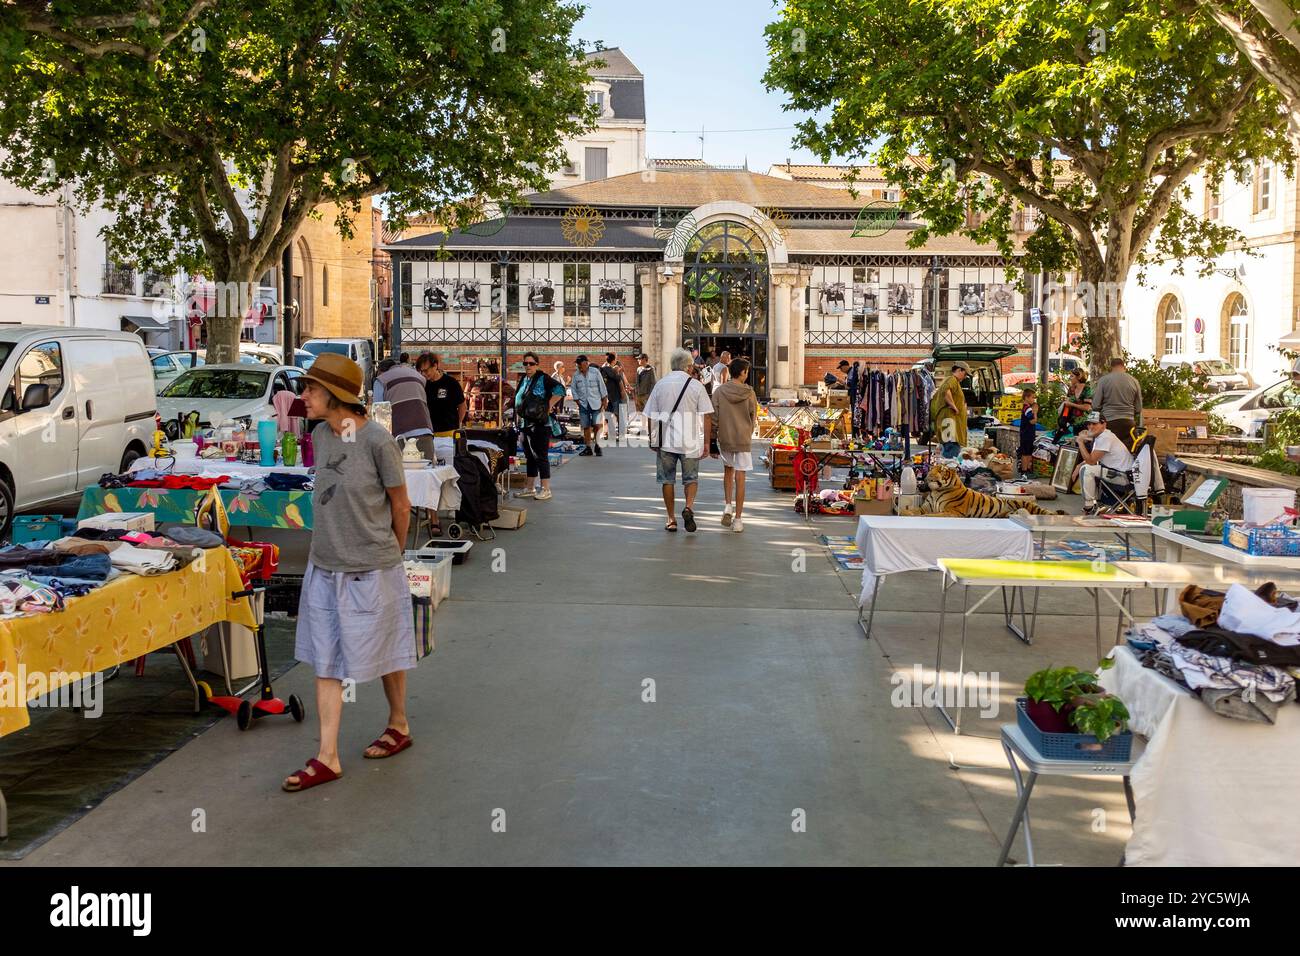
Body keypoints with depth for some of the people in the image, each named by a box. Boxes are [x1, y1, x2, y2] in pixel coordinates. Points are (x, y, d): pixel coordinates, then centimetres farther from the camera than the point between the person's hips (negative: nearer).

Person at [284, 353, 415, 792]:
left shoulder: (376, 440, -18)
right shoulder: (320, 435, 1)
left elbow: (400, 504, -6)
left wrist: (391, 553, 7)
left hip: (371, 570, -6)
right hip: (324, 567, 6)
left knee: (385, 654, 12)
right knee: (325, 663, 7)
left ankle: (399, 726, 35)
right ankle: (327, 758, 14)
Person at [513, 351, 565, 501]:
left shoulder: (543, 379, -9)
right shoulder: (524, 380, 14)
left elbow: (560, 390, -21)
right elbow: (518, 402, 25)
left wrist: (549, 407, -19)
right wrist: (518, 419, 15)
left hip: (540, 425, -8)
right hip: (526, 425, 8)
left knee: (541, 456, -5)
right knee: (530, 457, 14)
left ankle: (546, 490, 0)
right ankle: (530, 488, 22)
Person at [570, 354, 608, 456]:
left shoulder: (595, 372, 0)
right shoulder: (576, 375, 5)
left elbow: (602, 386, 2)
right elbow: (573, 389, 11)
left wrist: (604, 401, -1)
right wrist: (577, 401, 2)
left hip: (596, 403, -2)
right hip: (583, 404, 2)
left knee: (596, 425, -10)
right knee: (586, 427, 2)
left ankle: (597, 445, 6)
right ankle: (588, 448, 9)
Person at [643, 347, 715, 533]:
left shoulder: (660, 384, 5)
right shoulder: (696, 385, -1)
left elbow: (651, 416, 8)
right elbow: (706, 416, -5)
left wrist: (652, 440, 18)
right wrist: (706, 442, -1)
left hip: (665, 441, 1)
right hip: (690, 441, -1)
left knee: (667, 479, 11)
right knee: (691, 477, 11)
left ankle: (671, 519, 13)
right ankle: (689, 507, -13)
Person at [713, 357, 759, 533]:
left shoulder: (719, 391, -4)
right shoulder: (749, 393, -6)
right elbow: (753, 418, 1)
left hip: (724, 439, 2)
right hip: (743, 439, -2)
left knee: (728, 470, 24)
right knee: (740, 477, 1)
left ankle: (728, 506, 10)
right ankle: (737, 519, 2)